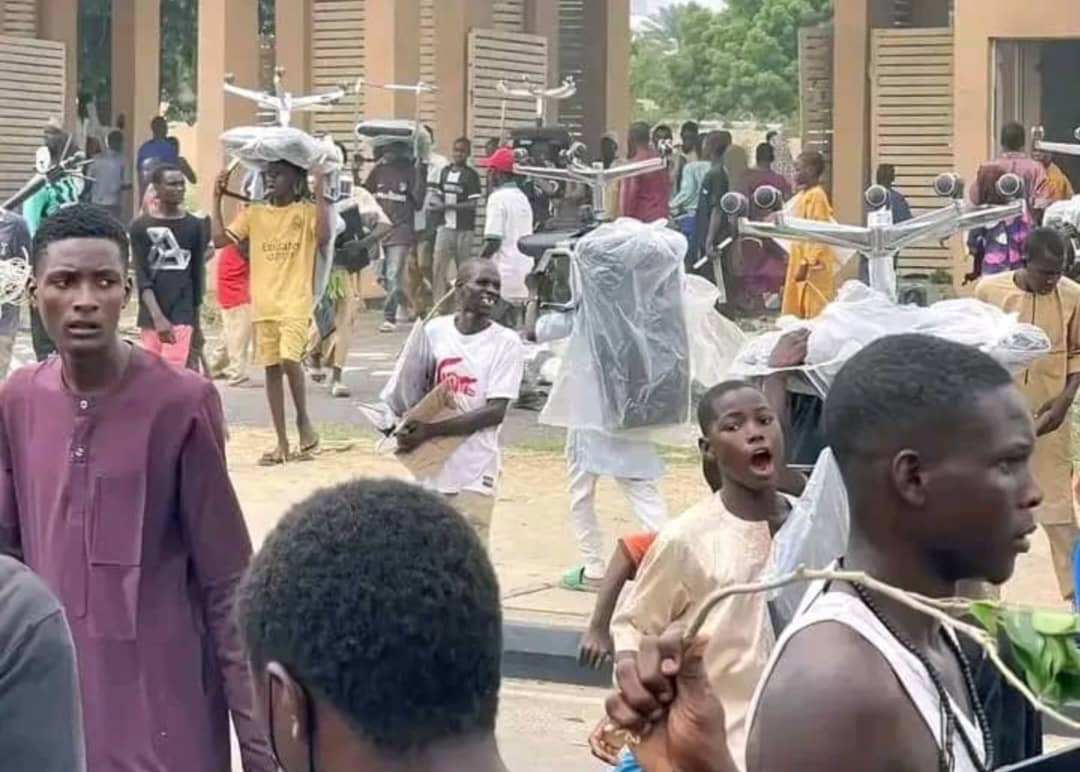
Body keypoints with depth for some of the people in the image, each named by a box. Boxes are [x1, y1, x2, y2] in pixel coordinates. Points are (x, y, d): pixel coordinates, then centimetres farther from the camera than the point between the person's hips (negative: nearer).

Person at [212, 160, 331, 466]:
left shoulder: (307, 211, -1)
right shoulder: (254, 213, 10)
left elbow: (323, 237, -21)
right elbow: (220, 239, 2)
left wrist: (320, 194, -21)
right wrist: (217, 199, -1)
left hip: (295, 303, -5)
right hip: (263, 305, 5)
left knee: (289, 359, -22)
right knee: (271, 368, 7)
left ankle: (304, 421, 2)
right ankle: (282, 443, 13)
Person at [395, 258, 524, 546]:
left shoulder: (506, 342, -8)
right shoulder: (434, 330, 2)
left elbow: (495, 412, -15)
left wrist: (431, 431, -22)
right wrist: (408, 426, -9)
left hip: (474, 471, -4)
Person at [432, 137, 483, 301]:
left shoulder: (471, 175, -7)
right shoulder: (445, 172, 11)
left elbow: (473, 204, -13)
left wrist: (448, 206, -19)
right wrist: (438, 203, -3)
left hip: (464, 228, -5)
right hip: (446, 226, 5)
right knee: (439, 266, -4)